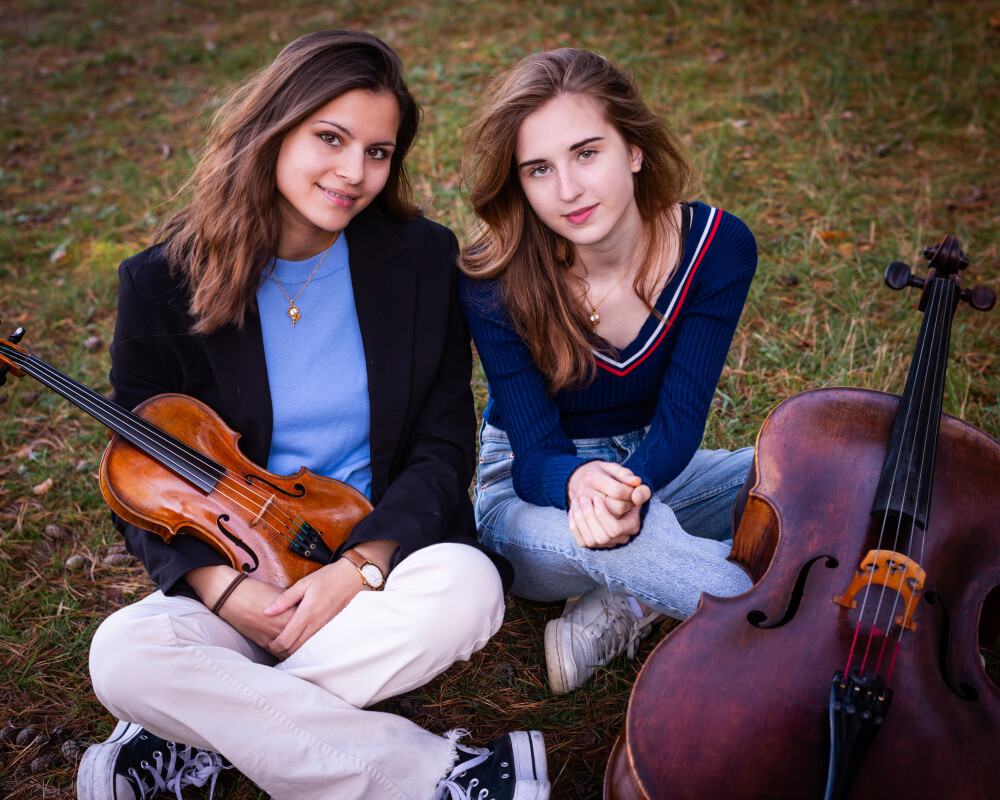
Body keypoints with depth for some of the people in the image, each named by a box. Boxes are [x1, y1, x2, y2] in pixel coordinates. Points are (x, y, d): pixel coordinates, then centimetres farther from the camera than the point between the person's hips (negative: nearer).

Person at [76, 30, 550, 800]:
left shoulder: (425, 260, -3)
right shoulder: (163, 284, -4)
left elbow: (443, 449, -3)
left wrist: (360, 565, -20)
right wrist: (226, 587, -18)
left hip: (384, 561, 1)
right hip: (238, 582, 0)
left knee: (467, 587, -32)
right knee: (123, 654, -28)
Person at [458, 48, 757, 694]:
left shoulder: (717, 247, -16)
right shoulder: (495, 281, -21)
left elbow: (679, 418, -20)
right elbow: (536, 454, -22)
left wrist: (630, 487, -43)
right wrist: (579, 480, -47)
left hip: (656, 471, 3)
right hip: (535, 493, -3)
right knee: (587, 527, -40)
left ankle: (629, 602, -19)